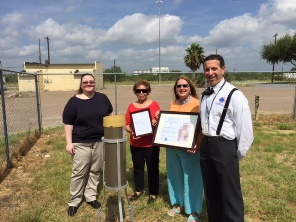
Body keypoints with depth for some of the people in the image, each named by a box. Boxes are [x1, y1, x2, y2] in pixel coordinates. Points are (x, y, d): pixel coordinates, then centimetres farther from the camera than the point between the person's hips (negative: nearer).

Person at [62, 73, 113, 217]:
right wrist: (69, 142, -10)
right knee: (79, 172, 3)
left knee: (95, 171, 13)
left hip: (100, 141, 3)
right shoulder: (74, 102, -6)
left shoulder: (102, 98, 3)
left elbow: (110, 115, 13)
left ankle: (90, 196, 29)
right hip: (81, 143, -3)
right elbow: (68, 123, -6)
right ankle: (74, 201, 19)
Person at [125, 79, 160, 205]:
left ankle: (153, 193, 25)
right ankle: (138, 190, 35)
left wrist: (156, 122, -22)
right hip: (136, 144, 3)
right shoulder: (131, 106, 3)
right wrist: (131, 131, -17)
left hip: (151, 144, -2)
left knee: (153, 168, 8)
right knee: (138, 168, 16)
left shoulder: (154, 104, -3)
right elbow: (127, 125, 2)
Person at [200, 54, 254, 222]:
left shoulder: (234, 95, -13)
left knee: (230, 193, 6)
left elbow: (245, 127, -14)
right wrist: (199, 143, 9)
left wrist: (239, 153, -8)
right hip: (206, 145, 7)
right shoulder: (205, 95, 9)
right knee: (211, 190, 21)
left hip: (225, 146, -7)